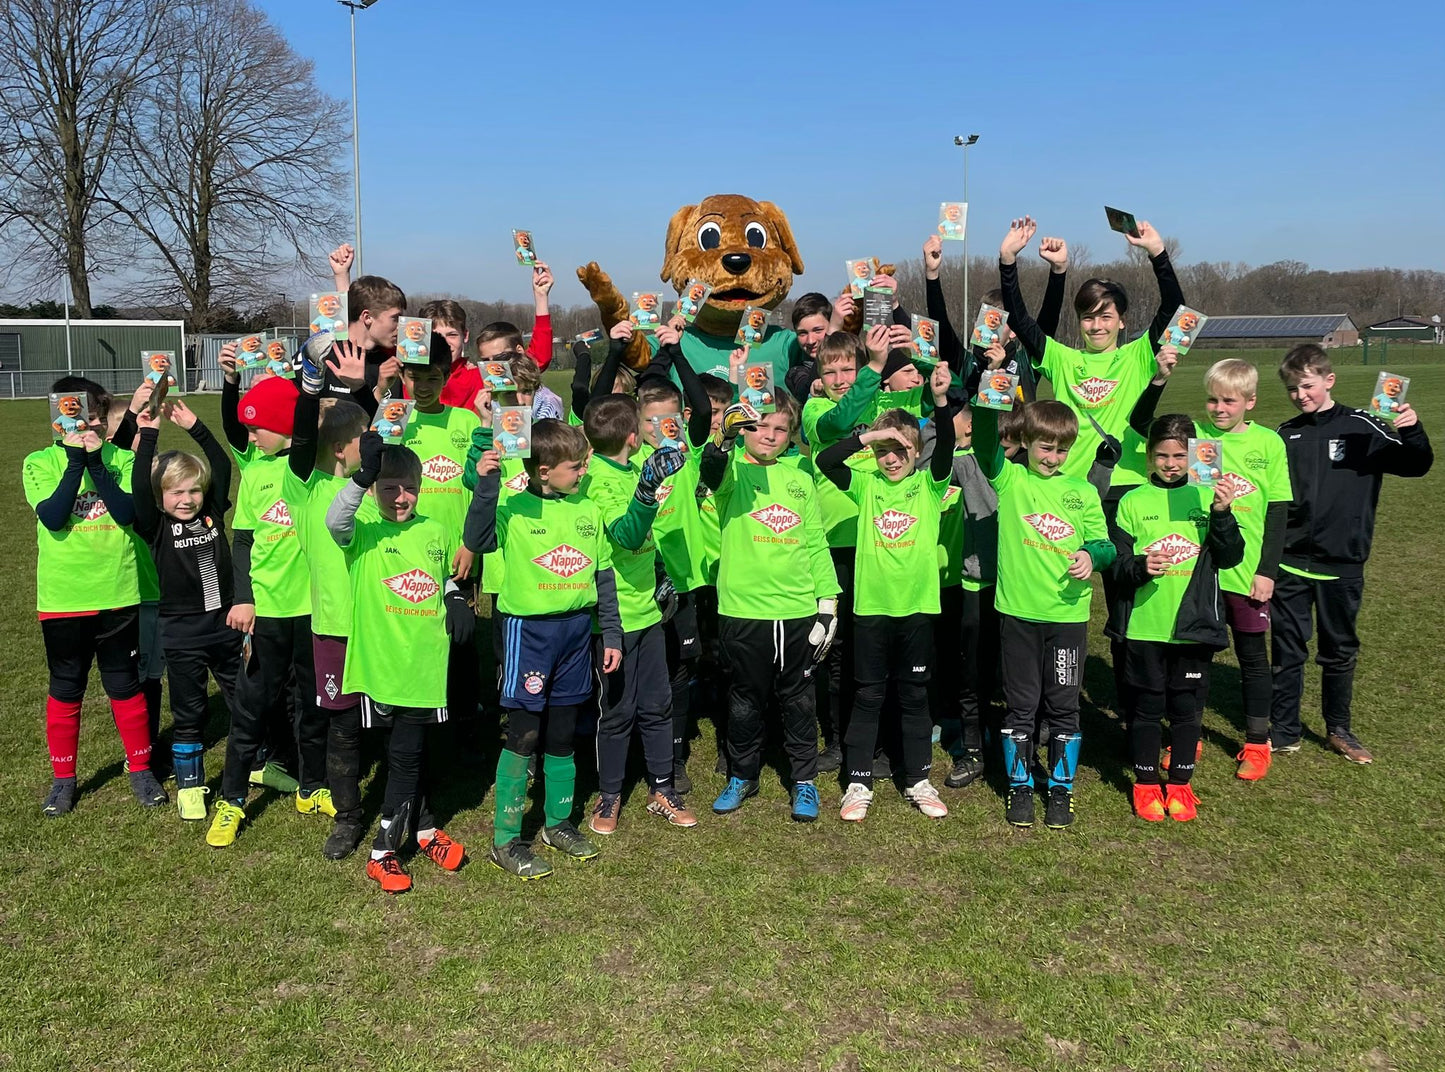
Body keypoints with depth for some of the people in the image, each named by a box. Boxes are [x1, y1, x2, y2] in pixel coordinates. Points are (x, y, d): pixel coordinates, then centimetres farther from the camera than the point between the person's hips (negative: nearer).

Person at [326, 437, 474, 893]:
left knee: (406, 754, 7)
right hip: (381, 662, -2)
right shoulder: (364, 532, -5)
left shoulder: (437, 533, 8)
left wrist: (458, 602, 2)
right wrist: (362, 476, -41)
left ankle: (385, 850, 21)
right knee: (405, 752, 9)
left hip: (426, 662, 2)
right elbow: (334, 521, -28)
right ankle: (423, 828, 27)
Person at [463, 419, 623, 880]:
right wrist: (487, 483, -32)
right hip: (528, 629, -5)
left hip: (576, 629, 5)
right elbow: (477, 540, -25)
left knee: (562, 734, 14)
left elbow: (604, 576, 13)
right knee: (523, 735, -1)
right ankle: (505, 839, 10)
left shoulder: (588, 510, 8)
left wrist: (612, 635, 12)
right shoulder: (515, 509, -7)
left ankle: (558, 822, 30)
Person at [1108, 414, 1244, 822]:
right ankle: (1146, 784, 23)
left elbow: (1230, 558, -3)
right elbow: (1116, 561, -3)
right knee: (1147, 705, 8)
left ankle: (1180, 784, 26)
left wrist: (1222, 514, -17)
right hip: (1144, 624, -1)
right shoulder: (1134, 501, -1)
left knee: (1187, 706, 10)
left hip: (1194, 624, 1)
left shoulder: (1207, 497, 3)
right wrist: (1140, 567, -23)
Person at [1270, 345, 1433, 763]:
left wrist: (1412, 431, -29)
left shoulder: (1361, 427, -5)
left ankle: (1339, 729, 27)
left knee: (1340, 650, 12)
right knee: (1286, 649, 6)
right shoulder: (1285, 435, 4)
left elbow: (1416, 465, -11)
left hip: (1342, 562, -2)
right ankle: (1284, 731, 17)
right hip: (1291, 560, 2)